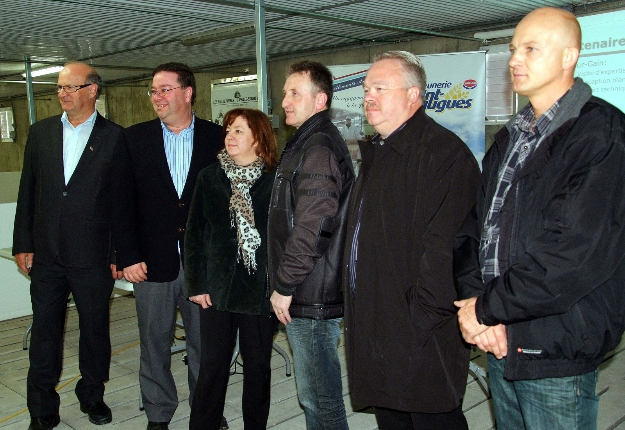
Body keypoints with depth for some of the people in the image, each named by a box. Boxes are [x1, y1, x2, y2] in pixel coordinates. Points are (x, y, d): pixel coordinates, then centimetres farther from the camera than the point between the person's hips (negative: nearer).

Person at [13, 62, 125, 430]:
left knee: (95, 330, 11)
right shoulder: (40, 132, 8)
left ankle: (93, 397, 31)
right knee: (45, 333, 10)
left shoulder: (115, 137, -4)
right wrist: (23, 244, 5)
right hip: (46, 255, 3)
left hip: (93, 257, -3)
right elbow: (27, 192, 9)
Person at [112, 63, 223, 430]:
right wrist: (128, 256, -4)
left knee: (204, 342, 12)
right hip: (154, 260, 1)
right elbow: (124, 202, 2)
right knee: (154, 343, 12)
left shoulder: (216, 137, 0)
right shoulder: (135, 138, 4)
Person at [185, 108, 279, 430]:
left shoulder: (275, 181, -2)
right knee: (213, 365, 7)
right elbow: (195, 234, 5)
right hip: (218, 288, 1)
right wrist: (196, 284, 0)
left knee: (258, 365, 11)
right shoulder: (210, 178, 4)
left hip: (261, 290, -1)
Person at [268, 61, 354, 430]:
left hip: (312, 297, -10)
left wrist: (285, 285, -15)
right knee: (314, 392, 20)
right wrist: (285, 282, 19)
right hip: (306, 293, 10)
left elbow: (311, 229, -23)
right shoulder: (306, 143, 17)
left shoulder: (319, 148, -17)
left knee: (320, 396, 2)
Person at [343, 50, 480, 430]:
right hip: (375, 332, 9)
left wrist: (421, 316, -21)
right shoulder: (375, 153, 16)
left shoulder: (444, 153, -16)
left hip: (423, 339, -9)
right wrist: (356, 304, 16)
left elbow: (445, 246, -23)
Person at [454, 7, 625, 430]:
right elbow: (475, 226, 7)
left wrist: (487, 309, -16)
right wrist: (474, 299, -10)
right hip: (501, 341, 7)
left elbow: (577, 256, -23)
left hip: (557, 351, -7)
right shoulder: (510, 138, 11)